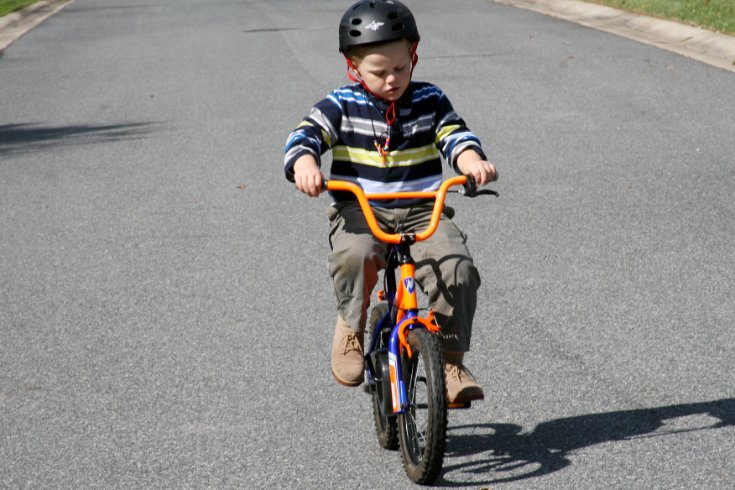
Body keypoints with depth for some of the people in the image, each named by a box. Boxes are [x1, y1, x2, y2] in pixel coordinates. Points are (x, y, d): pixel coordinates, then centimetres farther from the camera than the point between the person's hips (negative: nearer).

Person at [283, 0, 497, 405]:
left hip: (423, 212, 2)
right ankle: (351, 326, -6)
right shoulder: (341, 106, 1)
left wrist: (473, 162, -28)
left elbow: (455, 137, -4)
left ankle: (451, 361, -8)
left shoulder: (430, 101, 7)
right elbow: (305, 137, -11)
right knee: (355, 257, -36)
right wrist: (305, 165, -35)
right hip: (360, 212, -1)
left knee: (456, 267, -25)